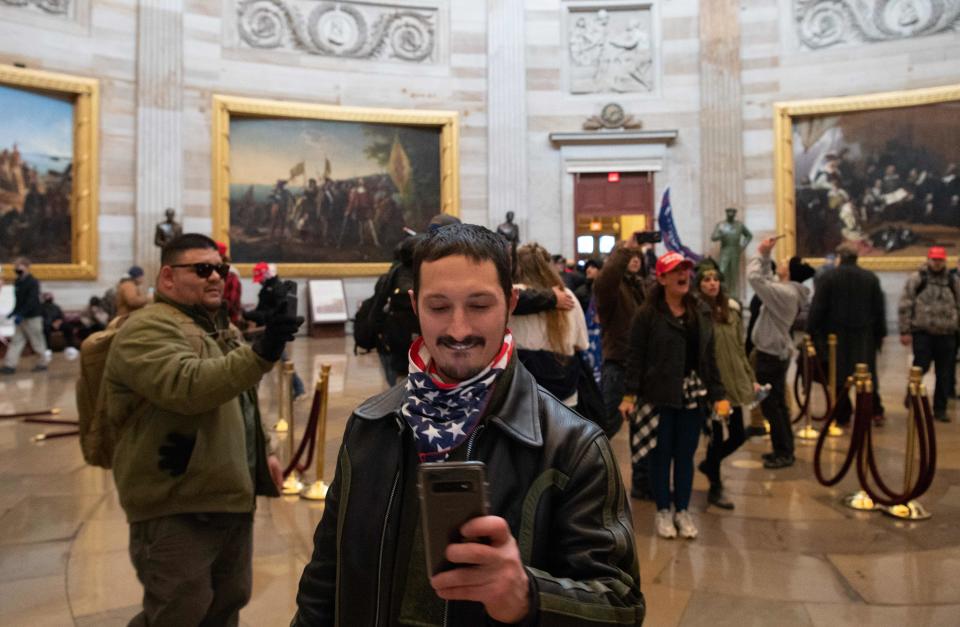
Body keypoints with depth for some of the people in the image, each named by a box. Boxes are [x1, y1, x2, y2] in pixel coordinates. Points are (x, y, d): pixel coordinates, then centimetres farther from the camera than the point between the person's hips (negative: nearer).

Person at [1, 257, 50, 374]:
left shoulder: (33, 282, -14)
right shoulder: (17, 282, 9)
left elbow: (31, 301, -22)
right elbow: (18, 300, 18)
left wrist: (21, 314, -27)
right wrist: (14, 312, 10)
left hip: (32, 317, -8)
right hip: (21, 317, 8)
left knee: (37, 341, 3)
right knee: (16, 341, 5)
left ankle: (43, 362, 17)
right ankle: (10, 365, 6)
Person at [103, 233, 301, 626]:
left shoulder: (221, 327, 14)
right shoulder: (148, 330, -16)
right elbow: (188, 386, -35)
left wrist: (264, 452, 18)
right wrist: (260, 354, -44)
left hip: (233, 501, 9)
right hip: (174, 510, -9)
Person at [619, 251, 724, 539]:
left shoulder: (701, 312, 8)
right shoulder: (648, 314, -7)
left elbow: (709, 356, 10)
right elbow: (636, 356, -8)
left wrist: (717, 394, 7)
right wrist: (629, 394, -14)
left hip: (692, 396, 4)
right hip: (660, 396, -4)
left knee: (686, 455, 10)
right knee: (661, 454, 6)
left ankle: (683, 510, 25)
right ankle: (663, 510, 21)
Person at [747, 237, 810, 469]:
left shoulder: (785, 293, -22)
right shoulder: (787, 290, 6)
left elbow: (754, 276, -27)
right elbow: (765, 276, 19)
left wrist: (760, 252, -15)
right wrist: (766, 254, 8)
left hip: (770, 355, -10)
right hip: (776, 352, 10)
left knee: (771, 406, 0)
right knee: (777, 404, 17)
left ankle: (783, 453, 9)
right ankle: (784, 449, 26)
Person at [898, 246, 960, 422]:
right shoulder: (917, 279, -1)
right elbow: (905, 306, -3)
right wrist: (905, 331, -7)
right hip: (922, 333, -3)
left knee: (945, 375, 6)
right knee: (921, 367, -4)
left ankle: (940, 408, 18)